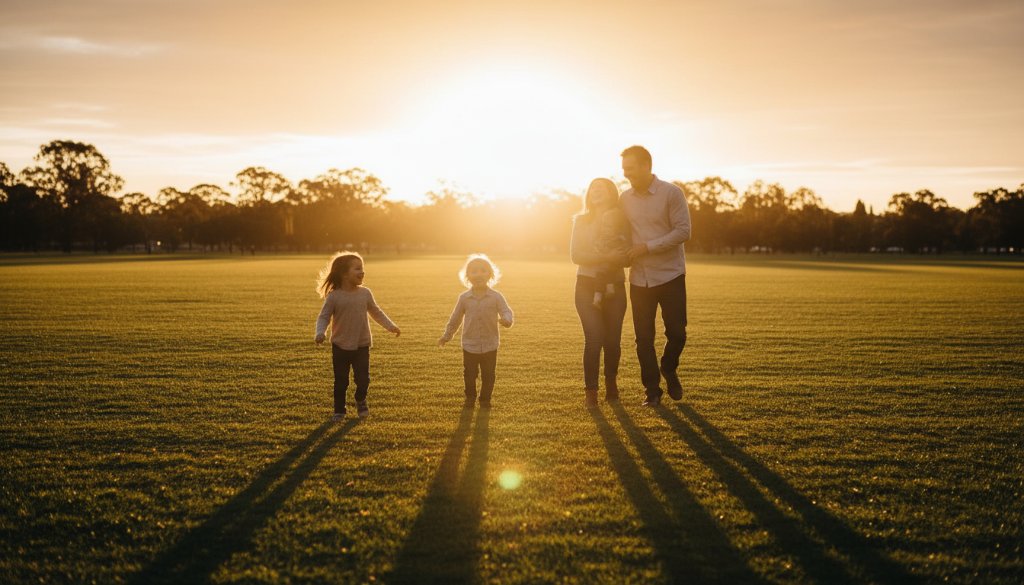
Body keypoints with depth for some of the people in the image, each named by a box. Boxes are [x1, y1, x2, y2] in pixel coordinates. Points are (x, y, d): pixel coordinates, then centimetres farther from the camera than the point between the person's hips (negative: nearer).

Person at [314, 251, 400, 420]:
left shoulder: (365, 293, -1)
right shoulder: (334, 296, -11)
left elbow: (376, 312, 12)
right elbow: (324, 317, -8)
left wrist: (390, 326, 6)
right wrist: (320, 333, -26)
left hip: (362, 345, 2)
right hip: (340, 346, -2)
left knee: (363, 378, 1)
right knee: (341, 381, 4)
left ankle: (361, 401, 30)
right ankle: (339, 410, 21)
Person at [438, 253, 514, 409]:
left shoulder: (496, 297, -4)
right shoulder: (464, 298, 0)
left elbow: (506, 311, -13)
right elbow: (455, 319, 10)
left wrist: (505, 320, -37)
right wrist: (446, 336, 17)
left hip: (490, 345, -1)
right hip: (469, 345, 1)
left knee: (488, 376, 7)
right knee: (469, 374, 8)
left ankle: (485, 399, 23)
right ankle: (470, 398, 28)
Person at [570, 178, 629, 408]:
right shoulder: (581, 221, 4)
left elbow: (627, 257, 1)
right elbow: (575, 255, -7)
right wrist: (606, 257, -19)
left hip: (614, 286, 1)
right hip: (587, 285, -1)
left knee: (612, 340, 2)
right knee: (594, 339, -13)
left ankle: (611, 384, 27)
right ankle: (590, 391, -1)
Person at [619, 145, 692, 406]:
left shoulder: (671, 193, -8)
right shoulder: (625, 198, 6)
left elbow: (683, 231, -13)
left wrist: (648, 247, -17)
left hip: (670, 275, -3)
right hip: (639, 278, 3)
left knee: (676, 332, -1)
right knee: (644, 338, 3)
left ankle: (669, 370, 28)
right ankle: (652, 390, 15)